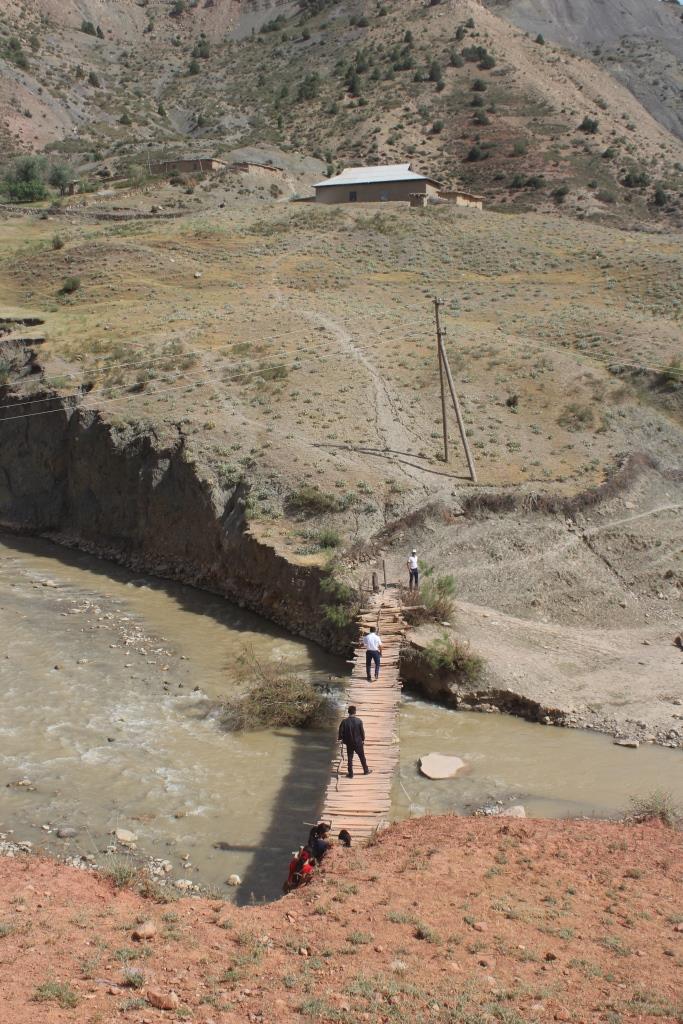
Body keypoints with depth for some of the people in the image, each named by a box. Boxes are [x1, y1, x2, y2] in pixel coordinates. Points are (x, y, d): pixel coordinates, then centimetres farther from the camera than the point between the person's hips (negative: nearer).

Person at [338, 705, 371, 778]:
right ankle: (366, 770, 31)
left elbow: (341, 731, -8)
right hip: (358, 742, 0)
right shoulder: (359, 721, -15)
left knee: (349, 758, 11)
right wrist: (363, 739, 7)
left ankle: (350, 773, 15)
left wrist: (341, 739, 10)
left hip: (349, 743, 0)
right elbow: (362, 731, -8)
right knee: (362, 757, 17)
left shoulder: (344, 722, -13)